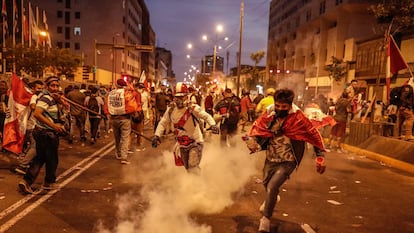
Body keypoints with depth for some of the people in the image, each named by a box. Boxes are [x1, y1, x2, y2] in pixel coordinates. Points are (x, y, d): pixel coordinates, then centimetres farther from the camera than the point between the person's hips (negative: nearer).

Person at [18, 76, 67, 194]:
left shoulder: (51, 98, 12)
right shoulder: (46, 98, -17)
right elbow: (37, 114, -29)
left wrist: (59, 99, -11)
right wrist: (53, 125, -33)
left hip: (41, 132, 9)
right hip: (47, 133, -9)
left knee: (40, 158, 17)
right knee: (52, 158, 9)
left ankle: (27, 181, 12)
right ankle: (49, 182, 26)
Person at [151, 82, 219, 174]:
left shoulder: (193, 108, -17)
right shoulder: (171, 110, -3)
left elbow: (206, 116, -20)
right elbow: (163, 123, 3)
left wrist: (213, 125, -41)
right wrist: (156, 135, -11)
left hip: (195, 143, -5)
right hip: (182, 144, 6)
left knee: (193, 168, -13)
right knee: (187, 168, 19)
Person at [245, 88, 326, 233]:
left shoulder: (298, 118, -21)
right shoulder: (269, 114, -13)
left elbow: (314, 135, -12)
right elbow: (257, 126, -1)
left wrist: (320, 157, -10)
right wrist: (251, 140, -20)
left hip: (288, 161, -5)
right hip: (271, 158, 5)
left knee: (272, 187, -19)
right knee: (266, 183, 26)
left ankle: (266, 218, 5)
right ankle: (270, 200, 63)